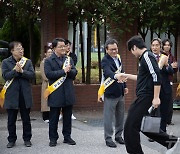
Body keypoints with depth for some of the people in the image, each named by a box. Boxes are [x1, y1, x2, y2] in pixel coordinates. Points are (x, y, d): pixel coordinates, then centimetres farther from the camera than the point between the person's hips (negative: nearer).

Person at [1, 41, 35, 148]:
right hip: (12, 95, -1)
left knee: (26, 119, 9)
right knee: (11, 120, 7)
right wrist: (15, 70, -20)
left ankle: (27, 139, 20)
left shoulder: (28, 61, 6)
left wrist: (22, 71, -17)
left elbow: (32, 75, -5)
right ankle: (12, 140, 19)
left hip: (25, 94, 1)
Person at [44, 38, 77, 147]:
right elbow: (49, 74, -16)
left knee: (67, 117, 11)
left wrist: (68, 71, -17)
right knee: (54, 118, 5)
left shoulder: (69, 59, 11)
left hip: (68, 93, 4)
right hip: (56, 94, -4)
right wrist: (63, 71, -17)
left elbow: (74, 72, 5)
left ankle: (67, 137, 22)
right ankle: (53, 138, 15)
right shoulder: (48, 61, -2)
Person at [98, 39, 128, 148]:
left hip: (120, 92, 8)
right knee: (109, 117, 0)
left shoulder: (118, 58, 8)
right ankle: (108, 138, 10)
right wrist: (115, 76, -56)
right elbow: (108, 72, -36)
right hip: (110, 93, -8)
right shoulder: (105, 60, -17)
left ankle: (118, 135, 29)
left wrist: (125, 86, 17)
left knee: (120, 116, 16)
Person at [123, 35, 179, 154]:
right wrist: (127, 76, 34)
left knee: (130, 127, -5)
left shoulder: (147, 56, -14)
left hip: (145, 98, -10)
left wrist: (156, 98, -24)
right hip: (143, 98, 10)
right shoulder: (144, 57, 18)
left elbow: (156, 76, -22)